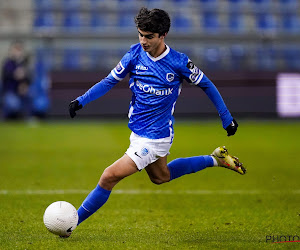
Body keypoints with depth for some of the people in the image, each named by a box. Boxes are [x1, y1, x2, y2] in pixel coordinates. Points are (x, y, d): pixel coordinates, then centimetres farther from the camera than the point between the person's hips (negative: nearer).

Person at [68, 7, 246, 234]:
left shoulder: (179, 63, -17)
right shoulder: (136, 54, -6)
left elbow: (206, 85, -2)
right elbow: (110, 81, 4)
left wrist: (227, 118, 3)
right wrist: (82, 101, -9)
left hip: (155, 137, -7)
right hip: (137, 132, 7)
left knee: (109, 177, -14)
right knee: (161, 177, 28)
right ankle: (215, 159, 39)